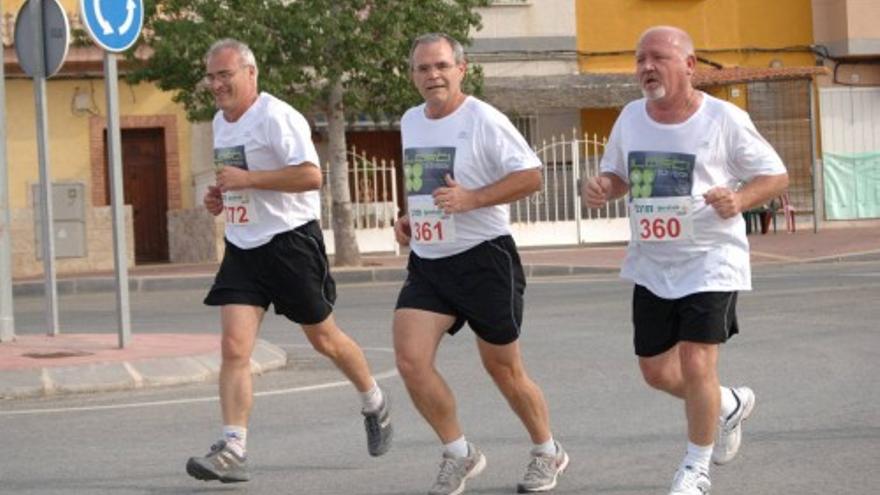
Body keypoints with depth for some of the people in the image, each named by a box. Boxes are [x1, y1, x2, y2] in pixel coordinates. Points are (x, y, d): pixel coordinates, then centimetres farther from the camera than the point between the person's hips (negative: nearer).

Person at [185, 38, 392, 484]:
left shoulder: (275, 117, -16)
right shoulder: (220, 121, 12)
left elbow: (311, 176, -25)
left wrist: (246, 179, -25)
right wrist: (221, 195, 8)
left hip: (290, 241, -7)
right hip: (242, 247, 7)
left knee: (323, 338, 10)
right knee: (234, 347, -9)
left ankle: (375, 404, 36)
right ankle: (232, 451, -13)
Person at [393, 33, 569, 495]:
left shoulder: (483, 120, -12)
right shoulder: (410, 122, 10)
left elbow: (531, 176, -15)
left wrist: (471, 199, -23)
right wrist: (409, 217, 9)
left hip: (484, 257, -6)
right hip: (426, 262, 6)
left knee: (502, 368, 5)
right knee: (410, 359, -11)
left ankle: (547, 452, 28)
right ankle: (458, 453, 7)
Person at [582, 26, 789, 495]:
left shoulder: (724, 119, -12)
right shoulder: (631, 117, 1)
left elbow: (775, 175, -5)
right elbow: (616, 174, 16)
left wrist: (739, 200, -25)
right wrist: (600, 188, -8)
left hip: (710, 260, -6)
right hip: (651, 265, 6)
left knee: (695, 364, -14)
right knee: (656, 371, 11)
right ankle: (729, 405, 41)